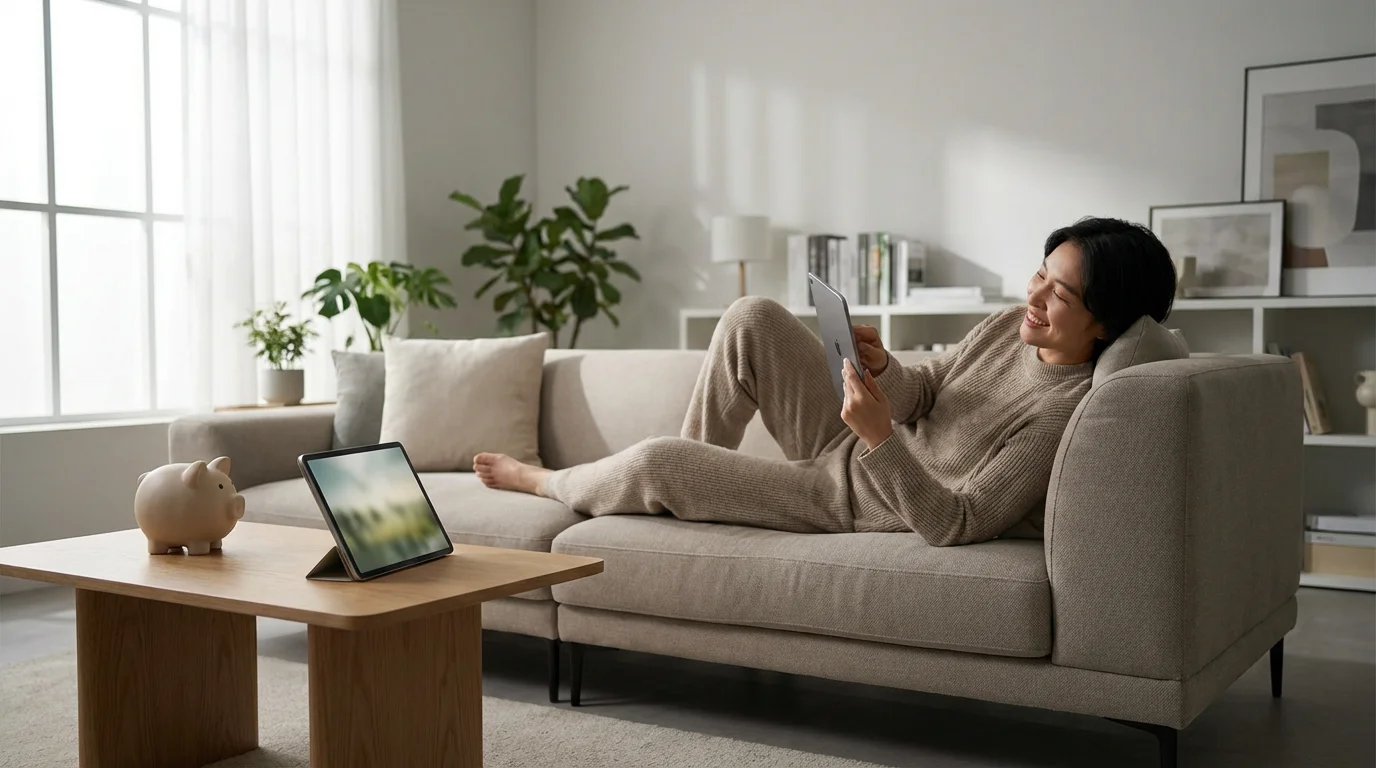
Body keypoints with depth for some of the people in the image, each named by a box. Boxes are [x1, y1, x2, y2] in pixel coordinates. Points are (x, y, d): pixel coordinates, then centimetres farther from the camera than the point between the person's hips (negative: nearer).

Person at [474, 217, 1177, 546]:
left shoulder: (1069, 410, -28)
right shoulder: (1011, 326, -5)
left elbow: (954, 525, -32)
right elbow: (922, 393, 6)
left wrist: (880, 435, -41)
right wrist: (882, 370, -16)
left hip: (852, 499, -7)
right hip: (856, 446, 7)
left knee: (654, 463, -9)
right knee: (751, 318, -6)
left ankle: (544, 481, 26)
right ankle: (700, 475, 12)